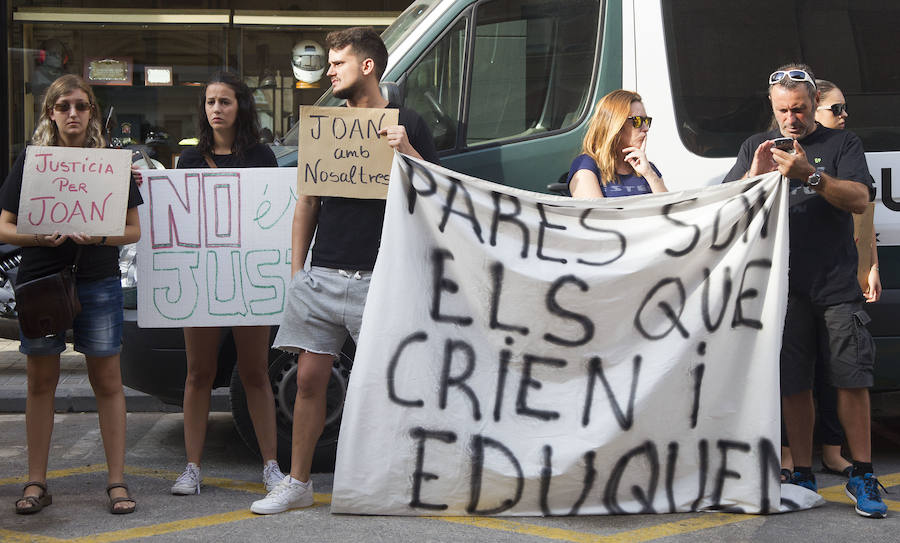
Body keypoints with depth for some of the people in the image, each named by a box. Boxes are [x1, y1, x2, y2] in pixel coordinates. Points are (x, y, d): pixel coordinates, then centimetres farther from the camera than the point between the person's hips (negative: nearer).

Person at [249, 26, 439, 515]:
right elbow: (307, 203, 18)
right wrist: (296, 270, 12)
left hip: (380, 279, -4)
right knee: (310, 378, 4)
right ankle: (297, 483, 14)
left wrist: (406, 152, -15)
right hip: (323, 274, 4)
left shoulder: (406, 125, 3)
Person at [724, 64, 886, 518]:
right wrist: (755, 176, -14)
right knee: (793, 384, 2)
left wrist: (810, 174, -22)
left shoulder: (841, 144, 7)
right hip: (782, 284, 2)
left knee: (852, 379, -4)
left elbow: (859, 199, -7)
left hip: (837, 284, -1)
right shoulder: (756, 147, 14)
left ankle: (862, 476, 6)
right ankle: (803, 476, 12)